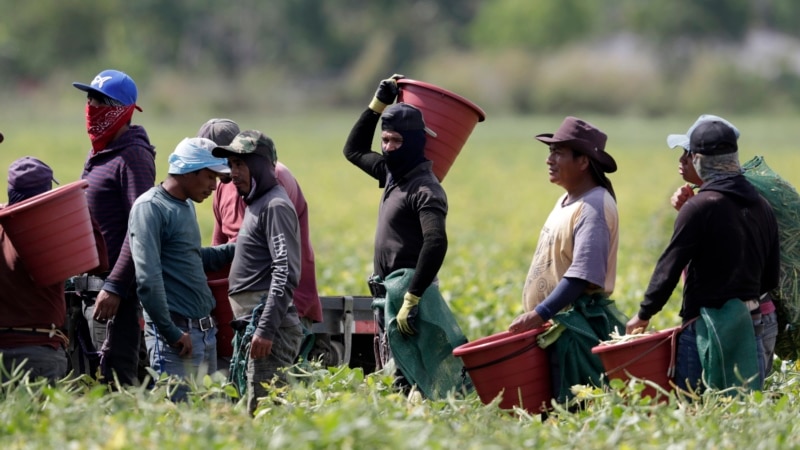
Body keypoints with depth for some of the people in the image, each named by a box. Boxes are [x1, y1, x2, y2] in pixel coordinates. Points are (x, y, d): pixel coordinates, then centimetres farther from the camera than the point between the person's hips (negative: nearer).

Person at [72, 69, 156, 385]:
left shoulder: (133, 157, -12)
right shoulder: (98, 154, 17)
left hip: (119, 278, -10)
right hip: (91, 278, 10)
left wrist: (114, 287, -25)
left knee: (116, 371, -12)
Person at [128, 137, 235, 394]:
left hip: (205, 330, 9)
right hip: (176, 331, -9)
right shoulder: (150, 208, -11)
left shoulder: (187, 206, 17)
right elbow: (148, 279, -18)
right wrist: (172, 333, -19)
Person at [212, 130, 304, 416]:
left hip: (271, 327, -10)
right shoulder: (255, 205, 21)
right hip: (252, 323, 10)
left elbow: (285, 273, -18)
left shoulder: (276, 207, -9)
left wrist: (266, 328, -23)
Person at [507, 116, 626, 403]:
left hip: (579, 326, -10)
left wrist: (540, 314, -27)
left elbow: (583, 274, -23)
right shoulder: (566, 202, 16)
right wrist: (535, 315, 18)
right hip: (554, 324, 10)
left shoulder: (594, 206, -15)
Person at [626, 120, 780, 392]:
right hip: (751, 323, 7)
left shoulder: (700, 208, -13)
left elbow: (669, 267, -11)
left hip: (709, 326, -7)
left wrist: (644, 314, 1)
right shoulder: (762, 207, 8)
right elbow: (771, 278, 13)